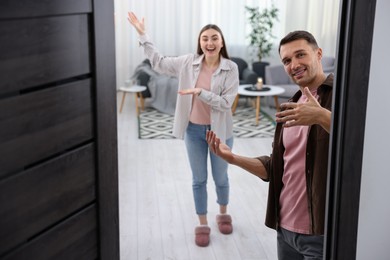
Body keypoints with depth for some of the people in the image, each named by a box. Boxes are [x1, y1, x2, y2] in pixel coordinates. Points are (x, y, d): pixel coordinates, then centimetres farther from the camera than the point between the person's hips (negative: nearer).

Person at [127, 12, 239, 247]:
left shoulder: (231, 68, -14)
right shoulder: (188, 62, -5)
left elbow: (226, 103, -19)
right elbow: (159, 63, 6)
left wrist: (200, 92, -29)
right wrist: (143, 34, 5)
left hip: (220, 131, -2)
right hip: (194, 130, 2)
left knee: (221, 178, 17)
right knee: (199, 180, 12)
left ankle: (223, 214, 43)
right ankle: (203, 225, 28)